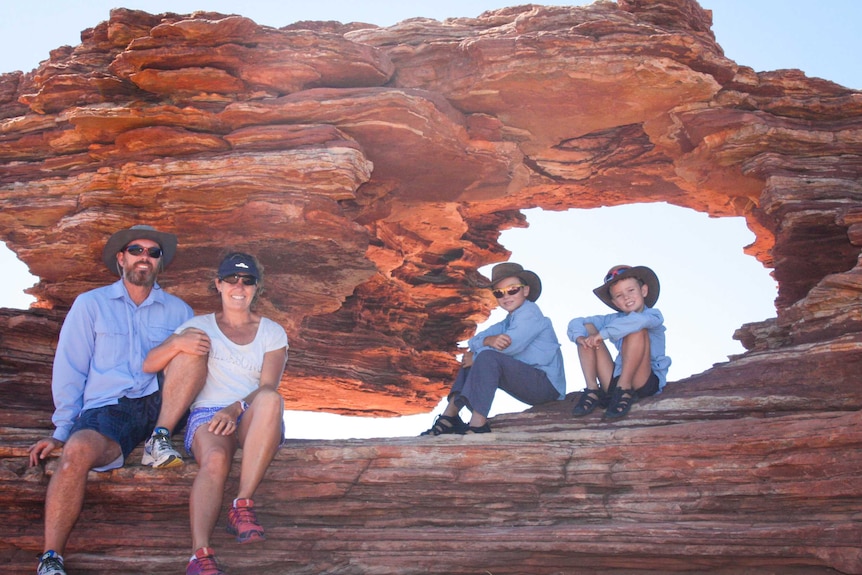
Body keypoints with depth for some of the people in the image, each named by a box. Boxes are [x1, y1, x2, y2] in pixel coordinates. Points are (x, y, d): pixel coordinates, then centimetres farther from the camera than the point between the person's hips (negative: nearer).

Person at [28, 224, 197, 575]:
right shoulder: (91, 304, 12)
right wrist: (61, 432, -1)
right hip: (107, 409, -2)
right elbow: (69, 370, 7)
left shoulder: (178, 311, 16)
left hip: (160, 404, 2)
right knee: (79, 449, -36)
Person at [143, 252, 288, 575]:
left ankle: (243, 506, -38)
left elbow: (268, 387, 1)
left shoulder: (272, 333, 17)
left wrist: (235, 409, -19)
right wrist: (177, 343, -14)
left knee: (270, 399, -37)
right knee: (215, 459, -36)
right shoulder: (199, 326, 18)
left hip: (253, 419, 1)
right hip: (207, 414, 0)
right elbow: (148, 365, 8)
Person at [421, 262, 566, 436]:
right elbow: (474, 341, 5)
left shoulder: (530, 312, -8)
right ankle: (449, 416, 0)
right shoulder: (508, 322, 18)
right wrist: (488, 340, -21)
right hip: (530, 384, 9)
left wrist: (475, 356, -10)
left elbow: (512, 344, -24)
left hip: (547, 384, -9)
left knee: (488, 357, -28)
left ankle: (478, 424, -32)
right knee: (472, 362, 10)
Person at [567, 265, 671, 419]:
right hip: (615, 381, 5)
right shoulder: (614, 320, 11)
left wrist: (603, 334, -26)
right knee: (587, 328, 1)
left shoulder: (653, 315, -3)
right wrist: (580, 337, -16)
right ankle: (592, 390, -10)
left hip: (647, 382, -5)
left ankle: (625, 390, -24)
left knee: (637, 329, -25)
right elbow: (575, 323, 7)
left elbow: (638, 320, -29)